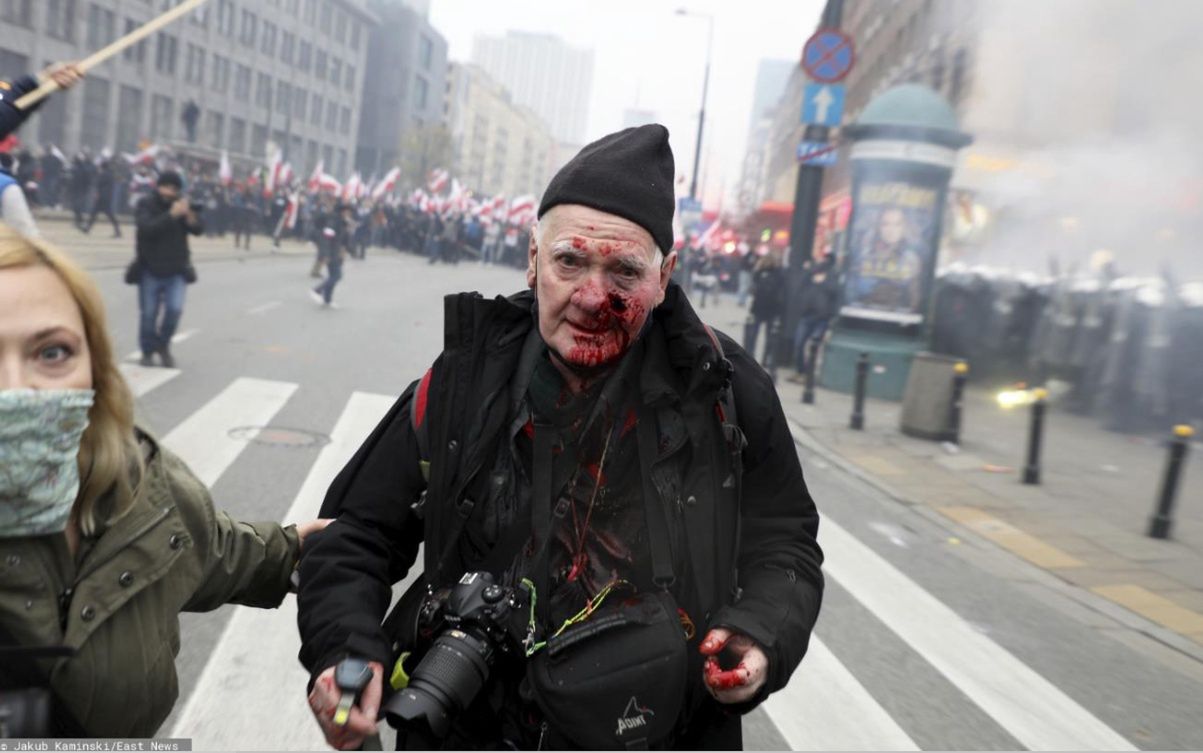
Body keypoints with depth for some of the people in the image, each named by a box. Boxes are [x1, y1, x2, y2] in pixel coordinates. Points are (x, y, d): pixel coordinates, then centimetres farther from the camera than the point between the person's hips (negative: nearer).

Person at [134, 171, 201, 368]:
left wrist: (189, 216, -25)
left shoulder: (180, 205, 5)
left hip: (176, 270, 2)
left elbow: (198, 230, -4)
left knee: (175, 309, -11)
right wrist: (171, 215, -32)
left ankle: (163, 345, 14)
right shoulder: (145, 205, -5)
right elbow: (147, 228, -22)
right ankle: (148, 351, 22)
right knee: (148, 314, 4)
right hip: (150, 270, -2)